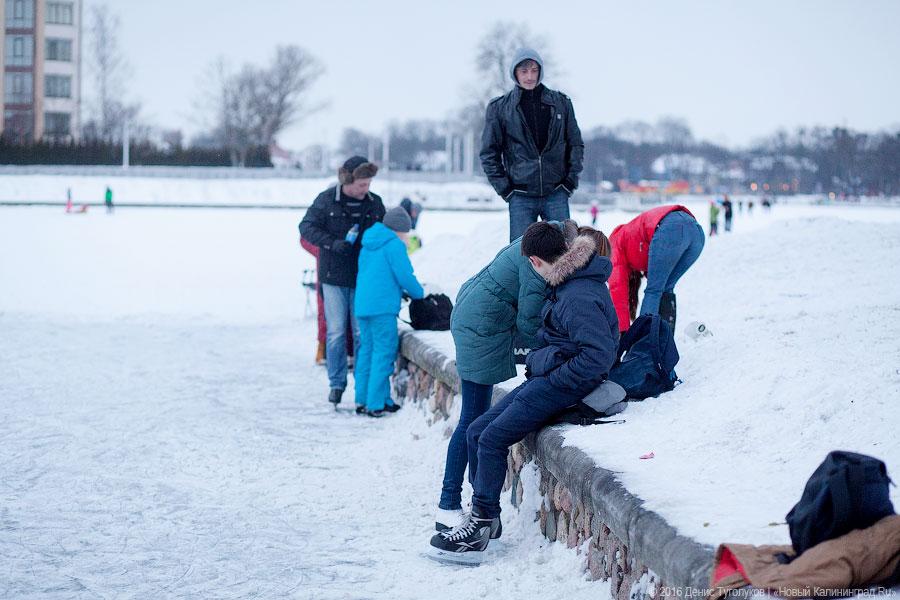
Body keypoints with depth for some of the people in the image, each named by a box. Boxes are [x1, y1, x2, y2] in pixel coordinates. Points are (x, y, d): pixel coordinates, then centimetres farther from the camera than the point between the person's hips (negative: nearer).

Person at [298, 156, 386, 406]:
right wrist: (332, 243, -20)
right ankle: (337, 383, 11)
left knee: (362, 332, 3)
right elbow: (306, 227, -5)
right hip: (334, 276, -2)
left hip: (363, 278, 2)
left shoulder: (375, 203, 5)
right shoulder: (326, 200, -4)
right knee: (336, 332, 1)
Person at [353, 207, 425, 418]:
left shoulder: (368, 245, 18)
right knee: (384, 353, -5)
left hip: (362, 305, 8)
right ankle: (376, 403, -7)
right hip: (382, 307, -8)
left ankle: (362, 400, 15)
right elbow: (405, 276, -10)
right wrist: (419, 293, 9)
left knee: (367, 350, 14)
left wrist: (402, 292, 25)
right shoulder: (394, 245, -9)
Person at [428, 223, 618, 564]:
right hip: (544, 377, 10)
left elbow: (600, 354, -26)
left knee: (492, 439, -17)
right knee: (476, 432, 5)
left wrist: (553, 378, -19)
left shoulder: (579, 298, -21)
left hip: (561, 383, -10)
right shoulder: (568, 284, 11)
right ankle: (483, 518, 10)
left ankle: (482, 524, -10)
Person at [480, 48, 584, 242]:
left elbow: (576, 144, 13)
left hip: (556, 194, 1)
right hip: (521, 197, -1)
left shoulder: (561, 103, 7)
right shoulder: (500, 108, 3)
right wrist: (504, 188, -2)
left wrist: (570, 180, 3)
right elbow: (489, 153, 6)